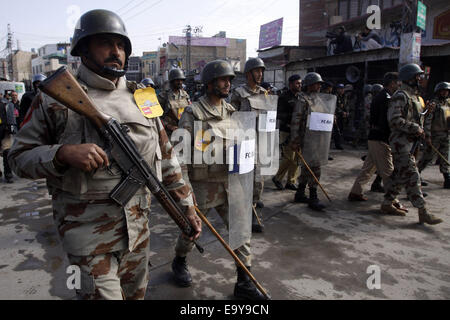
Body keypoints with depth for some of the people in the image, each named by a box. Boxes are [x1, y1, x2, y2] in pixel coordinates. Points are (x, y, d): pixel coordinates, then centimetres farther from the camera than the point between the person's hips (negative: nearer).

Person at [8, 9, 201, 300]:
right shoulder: (59, 100, -5)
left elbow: (166, 156, 8)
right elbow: (20, 156, -3)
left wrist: (187, 206, 6)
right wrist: (63, 153, -23)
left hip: (138, 225, 4)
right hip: (89, 230, -4)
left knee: (137, 293, 20)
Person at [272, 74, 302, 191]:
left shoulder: (301, 97, 13)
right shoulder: (284, 98, -7)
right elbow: (279, 115, -14)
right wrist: (293, 115, -21)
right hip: (287, 132, -7)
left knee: (297, 158, 7)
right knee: (290, 157, -7)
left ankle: (291, 182, 19)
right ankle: (277, 178, 13)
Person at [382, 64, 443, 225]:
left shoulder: (414, 96, 19)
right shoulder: (400, 96, -12)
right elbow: (394, 120, -21)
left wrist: (420, 130, 11)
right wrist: (414, 128, -18)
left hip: (410, 142, 10)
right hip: (401, 142, -10)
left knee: (400, 174, 15)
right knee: (411, 176, -8)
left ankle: (388, 202, 26)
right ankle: (423, 212, -5)